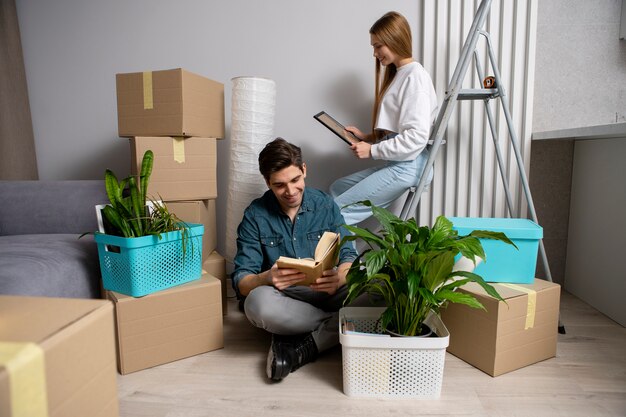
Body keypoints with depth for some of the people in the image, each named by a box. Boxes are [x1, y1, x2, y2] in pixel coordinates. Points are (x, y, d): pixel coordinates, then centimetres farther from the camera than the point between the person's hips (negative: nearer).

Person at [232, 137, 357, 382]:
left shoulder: (325, 205, 0)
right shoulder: (255, 215, -3)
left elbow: (349, 258, -4)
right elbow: (240, 281, -7)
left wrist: (338, 278, -30)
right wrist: (267, 278, -32)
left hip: (326, 294, 1)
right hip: (282, 299, -1)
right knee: (259, 302, -36)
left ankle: (302, 348, -22)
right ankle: (340, 321, -16)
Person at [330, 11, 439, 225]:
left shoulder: (415, 76, -11)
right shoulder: (397, 75, 18)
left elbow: (417, 136, -21)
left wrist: (373, 150, -17)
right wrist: (366, 137, 7)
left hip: (407, 166, -11)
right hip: (396, 163, 11)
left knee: (336, 212, -14)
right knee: (337, 188, 16)